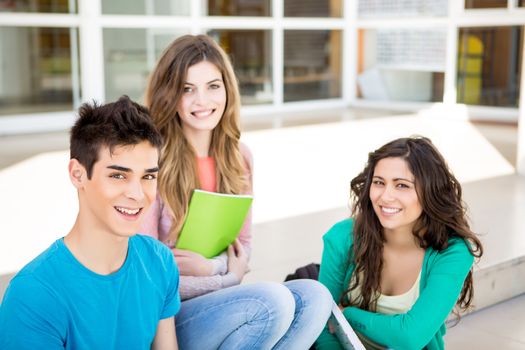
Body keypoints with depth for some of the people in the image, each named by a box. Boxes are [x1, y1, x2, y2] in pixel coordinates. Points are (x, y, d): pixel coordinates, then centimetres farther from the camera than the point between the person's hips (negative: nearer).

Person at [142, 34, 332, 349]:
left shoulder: (239, 157, 4)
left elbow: (243, 244, 10)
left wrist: (209, 267, -11)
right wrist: (226, 275, -11)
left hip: (218, 302, 6)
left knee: (314, 297, -17)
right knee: (272, 299, -28)